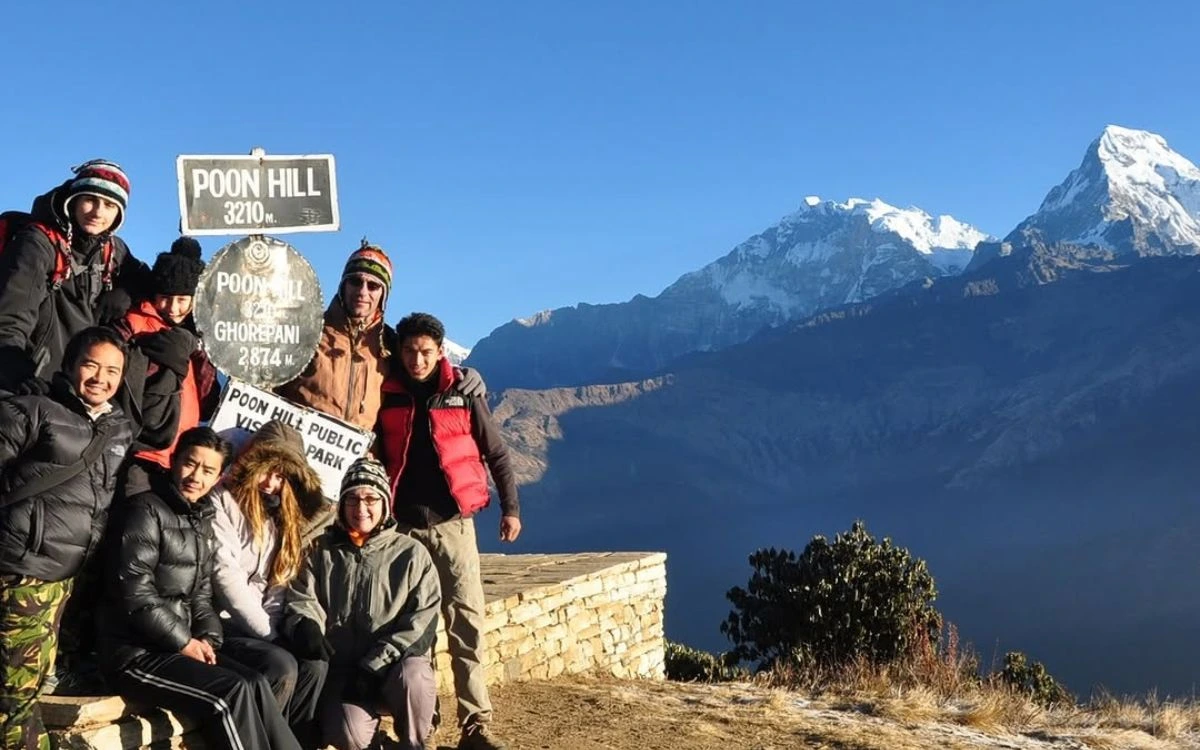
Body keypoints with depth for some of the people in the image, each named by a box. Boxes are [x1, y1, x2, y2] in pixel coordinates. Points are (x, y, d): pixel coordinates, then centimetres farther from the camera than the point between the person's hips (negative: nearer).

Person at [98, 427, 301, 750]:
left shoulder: (202, 521, 16)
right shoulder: (146, 510, -9)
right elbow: (134, 593, -17)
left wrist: (207, 638, 0)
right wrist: (185, 642, -13)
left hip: (180, 645, 7)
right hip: (135, 650, -7)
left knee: (255, 684, -14)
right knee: (232, 693, -23)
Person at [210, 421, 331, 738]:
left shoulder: (278, 513, 19)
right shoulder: (222, 502, -5)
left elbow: (279, 583, 11)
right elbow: (226, 576, -14)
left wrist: (274, 627, -8)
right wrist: (267, 633, -12)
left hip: (261, 627, 7)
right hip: (224, 626, -7)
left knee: (314, 662, -18)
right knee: (281, 666, -27)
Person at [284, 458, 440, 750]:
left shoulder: (411, 554, 5)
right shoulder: (322, 551, 12)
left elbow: (422, 620, -3)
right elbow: (300, 597, 2)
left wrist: (375, 665, -14)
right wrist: (306, 626, -23)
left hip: (394, 666, 0)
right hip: (340, 669, 0)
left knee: (411, 675, -35)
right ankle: (368, 720, 8)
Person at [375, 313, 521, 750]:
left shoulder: (463, 396, 0)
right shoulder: (387, 398, 3)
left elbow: (496, 455, 6)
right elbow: (373, 455, 11)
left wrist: (510, 508, 5)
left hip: (453, 523, -1)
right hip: (403, 525, 1)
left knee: (467, 622, -5)